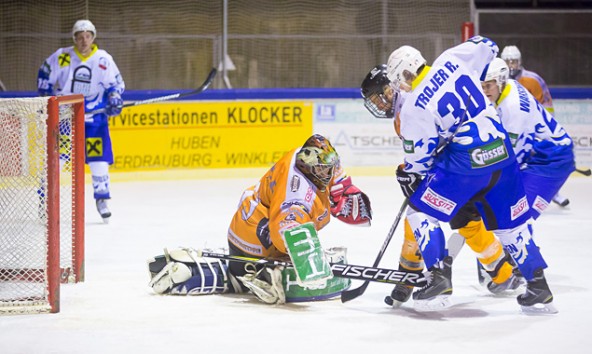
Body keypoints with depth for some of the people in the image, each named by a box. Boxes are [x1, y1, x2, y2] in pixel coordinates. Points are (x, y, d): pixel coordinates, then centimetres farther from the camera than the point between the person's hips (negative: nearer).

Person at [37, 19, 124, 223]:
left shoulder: (104, 60, -4)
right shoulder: (62, 57, -6)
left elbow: (116, 83, 4)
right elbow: (45, 74, 8)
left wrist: (114, 98, -14)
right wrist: (46, 95, 2)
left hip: (93, 115, 0)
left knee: (99, 159, -5)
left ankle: (102, 199, 7)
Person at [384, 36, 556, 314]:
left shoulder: (414, 107, -7)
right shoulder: (451, 61, 5)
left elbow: (419, 157, -2)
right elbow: (487, 47, 21)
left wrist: (407, 176, 18)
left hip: (466, 161, -6)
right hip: (501, 150, 6)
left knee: (421, 213, 7)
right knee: (510, 222, 17)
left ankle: (439, 280, -3)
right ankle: (539, 289, 16)